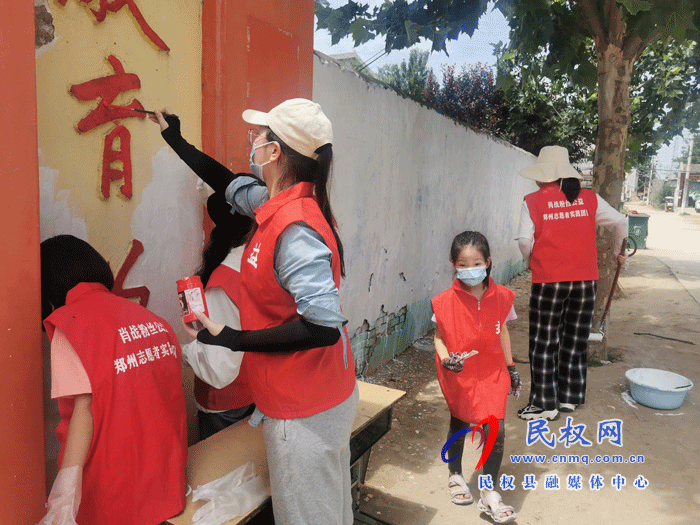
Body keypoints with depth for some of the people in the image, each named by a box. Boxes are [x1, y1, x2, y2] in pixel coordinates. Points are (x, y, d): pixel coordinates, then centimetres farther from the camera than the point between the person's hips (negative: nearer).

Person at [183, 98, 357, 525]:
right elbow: (236, 188, 20)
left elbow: (323, 327, -29)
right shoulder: (285, 204, 1)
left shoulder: (295, 229, -27)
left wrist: (233, 340, -22)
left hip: (304, 410, -9)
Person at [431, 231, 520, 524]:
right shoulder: (446, 301, -15)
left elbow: (502, 332, 7)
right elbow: (439, 336, -5)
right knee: (458, 426, 17)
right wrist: (445, 358, -24)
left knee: (496, 431, -5)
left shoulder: (501, 297, -6)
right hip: (458, 376, -1)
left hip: (492, 374, 1)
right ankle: (455, 476, 44)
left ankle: (489, 495, 16)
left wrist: (510, 367, 13)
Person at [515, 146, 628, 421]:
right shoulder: (589, 199, 3)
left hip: (548, 281, -3)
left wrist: (531, 262, 9)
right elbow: (620, 222, 9)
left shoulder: (532, 202, -7)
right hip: (585, 279, 4)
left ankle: (545, 403, 13)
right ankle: (570, 397, 27)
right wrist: (619, 253, 25)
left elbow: (525, 241, -12)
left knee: (544, 343, 7)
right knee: (576, 340, 16)